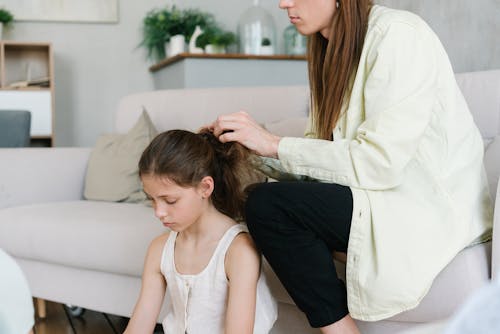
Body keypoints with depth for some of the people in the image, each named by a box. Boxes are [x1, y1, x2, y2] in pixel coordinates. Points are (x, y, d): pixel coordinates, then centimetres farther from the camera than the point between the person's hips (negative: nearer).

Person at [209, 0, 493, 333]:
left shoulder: (399, 36, -16)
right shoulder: (334, 49, 10)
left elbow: (379, 163, -23)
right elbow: (321, 147, 6)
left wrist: (275, 144, -19)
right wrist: (248, 147, -7)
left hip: (436, 209, -8)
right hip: (384, 196, 9)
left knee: (267, 204, -19)